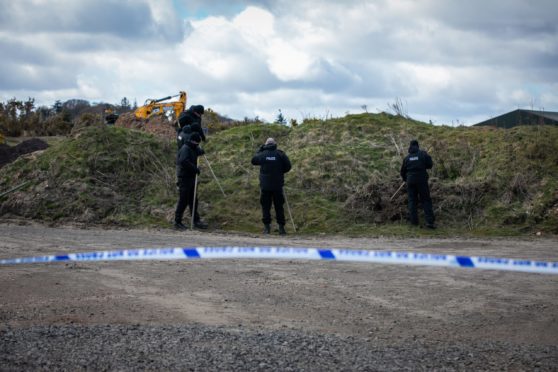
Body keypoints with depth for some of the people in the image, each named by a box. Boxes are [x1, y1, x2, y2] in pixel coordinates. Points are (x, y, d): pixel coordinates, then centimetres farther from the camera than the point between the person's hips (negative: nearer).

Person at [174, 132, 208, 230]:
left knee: (193, 200, 13)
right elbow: (184, 161, -32)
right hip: (184, 179, -9)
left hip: (191, 178, 9)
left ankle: (196, 221, 20)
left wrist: (200, 151, -4)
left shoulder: (193, 149, 13)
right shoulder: (185, 149, -17)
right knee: (183, 201, -4)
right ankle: (177, 222, 4)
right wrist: (195, 168, -30)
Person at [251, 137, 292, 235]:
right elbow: (288, 166, -5)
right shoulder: (280, 154, -4)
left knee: (265, 206, 8)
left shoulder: (262, 154, -4)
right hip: (278, 185, 0)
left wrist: (259, 150, 17)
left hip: (265, 185, 0)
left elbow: (253, 160, 14)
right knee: (279, 206, 8)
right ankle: (281, 227, 5)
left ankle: (267, 226, 4)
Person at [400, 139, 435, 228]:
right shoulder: (423, 154, -3)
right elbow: (429, 165, -3)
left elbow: (403, 171, 13)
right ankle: (429, 221, -9)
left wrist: (405, 179, 32)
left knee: (412, 201, 10)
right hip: (422, 180, -2)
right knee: (426, 201, 0)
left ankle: (414, 221, 7)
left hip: (411, 181, 2)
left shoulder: (407, 158, 6)